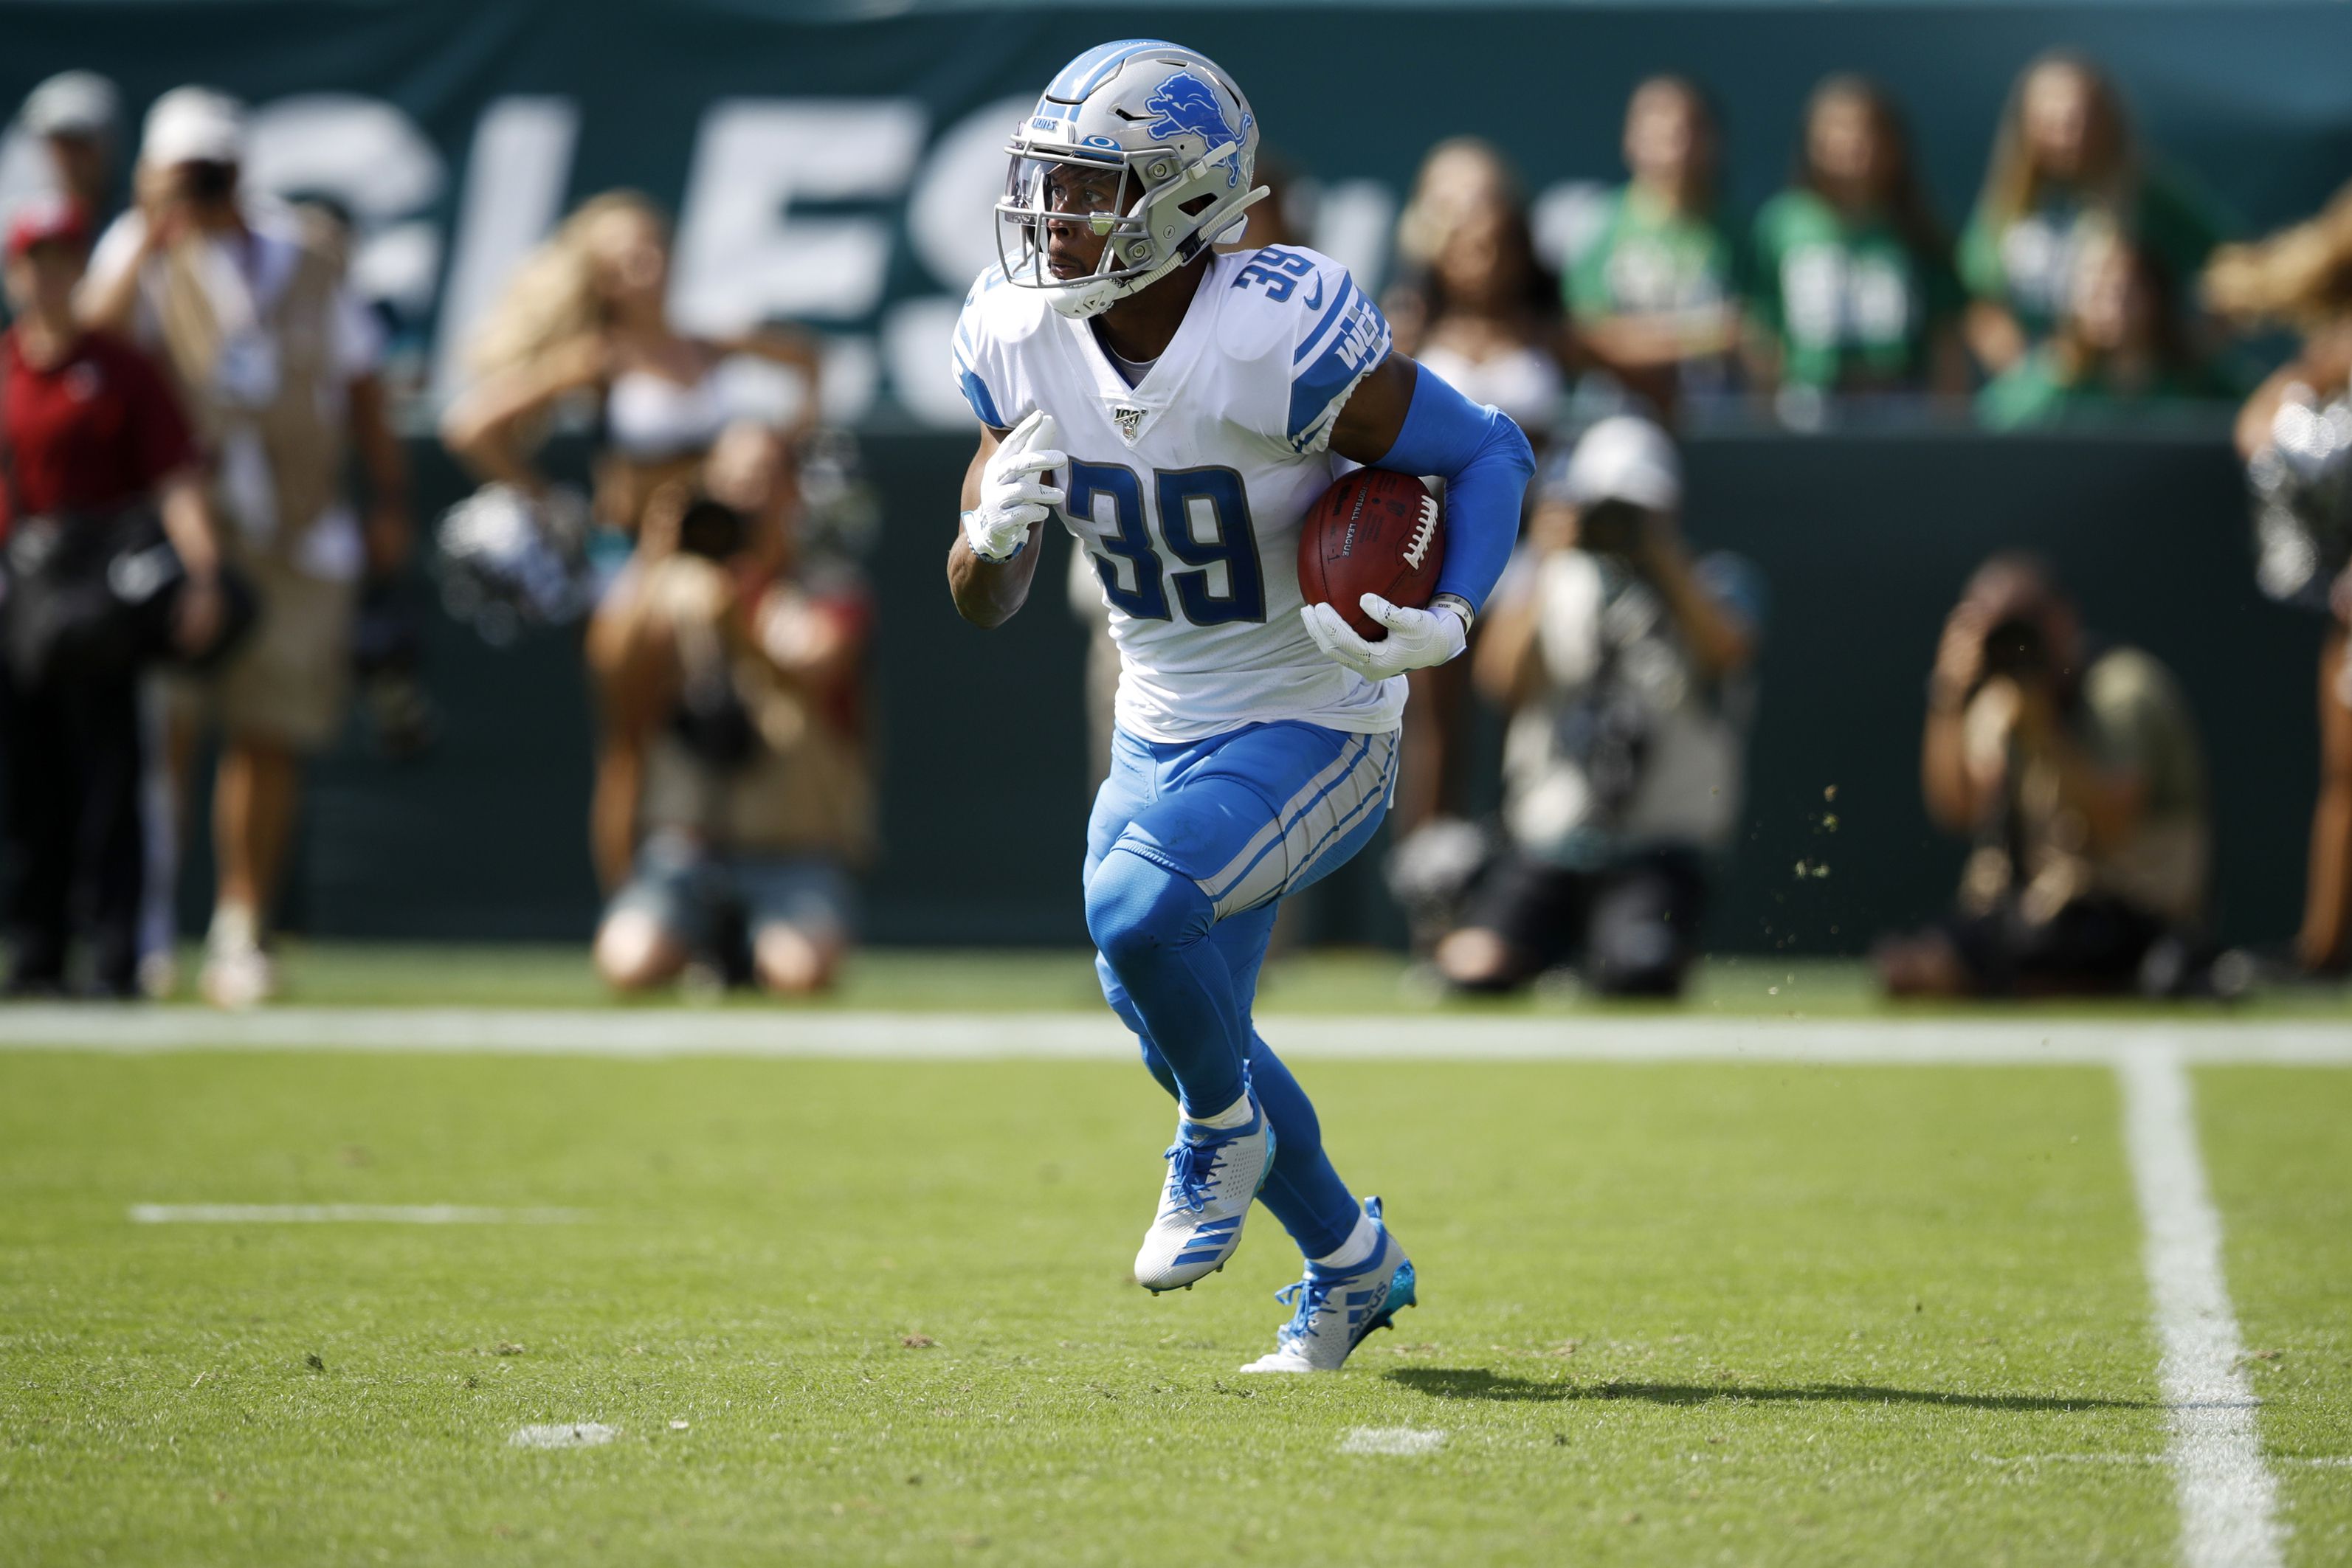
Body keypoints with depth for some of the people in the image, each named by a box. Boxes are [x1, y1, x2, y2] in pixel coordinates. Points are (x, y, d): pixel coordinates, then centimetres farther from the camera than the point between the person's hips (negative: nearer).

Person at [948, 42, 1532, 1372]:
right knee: (1173, 1016, 14)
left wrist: (1446, 624, -30)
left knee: (1136, 905, -29)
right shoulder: (1021, 339, -8)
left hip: (1315, 727, -7)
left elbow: (1489, 453, -14)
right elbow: (983, 607, -1)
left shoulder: (1281, 338, -27)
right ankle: (1350, 1263, 38)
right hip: (1163, 734, 7)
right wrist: (994, 532, -25)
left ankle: (1226, 1133, 1)